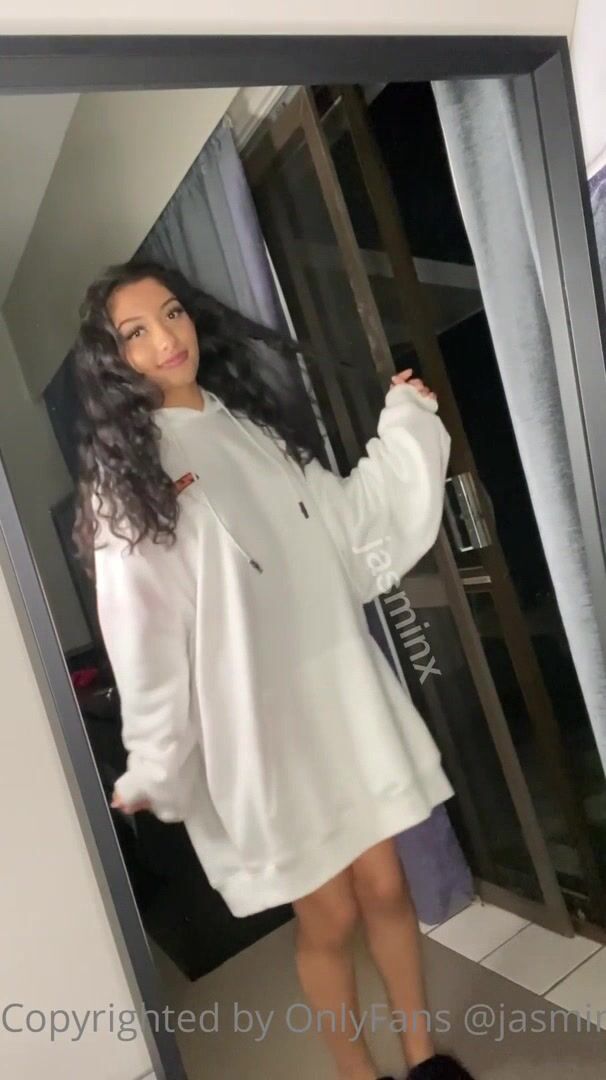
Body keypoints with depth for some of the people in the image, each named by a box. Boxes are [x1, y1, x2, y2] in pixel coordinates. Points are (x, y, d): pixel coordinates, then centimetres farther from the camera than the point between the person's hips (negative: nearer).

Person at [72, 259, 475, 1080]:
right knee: (329, 917, 8)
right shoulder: (125, 475, -6)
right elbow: (144, 635, -9)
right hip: (254, 723, -4)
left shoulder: (251, 423, 10)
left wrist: (405, 427, 13)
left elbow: (344, 527, 13)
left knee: (385, 886, 14)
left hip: (340, 693, 5)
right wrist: (154, 767, -7)